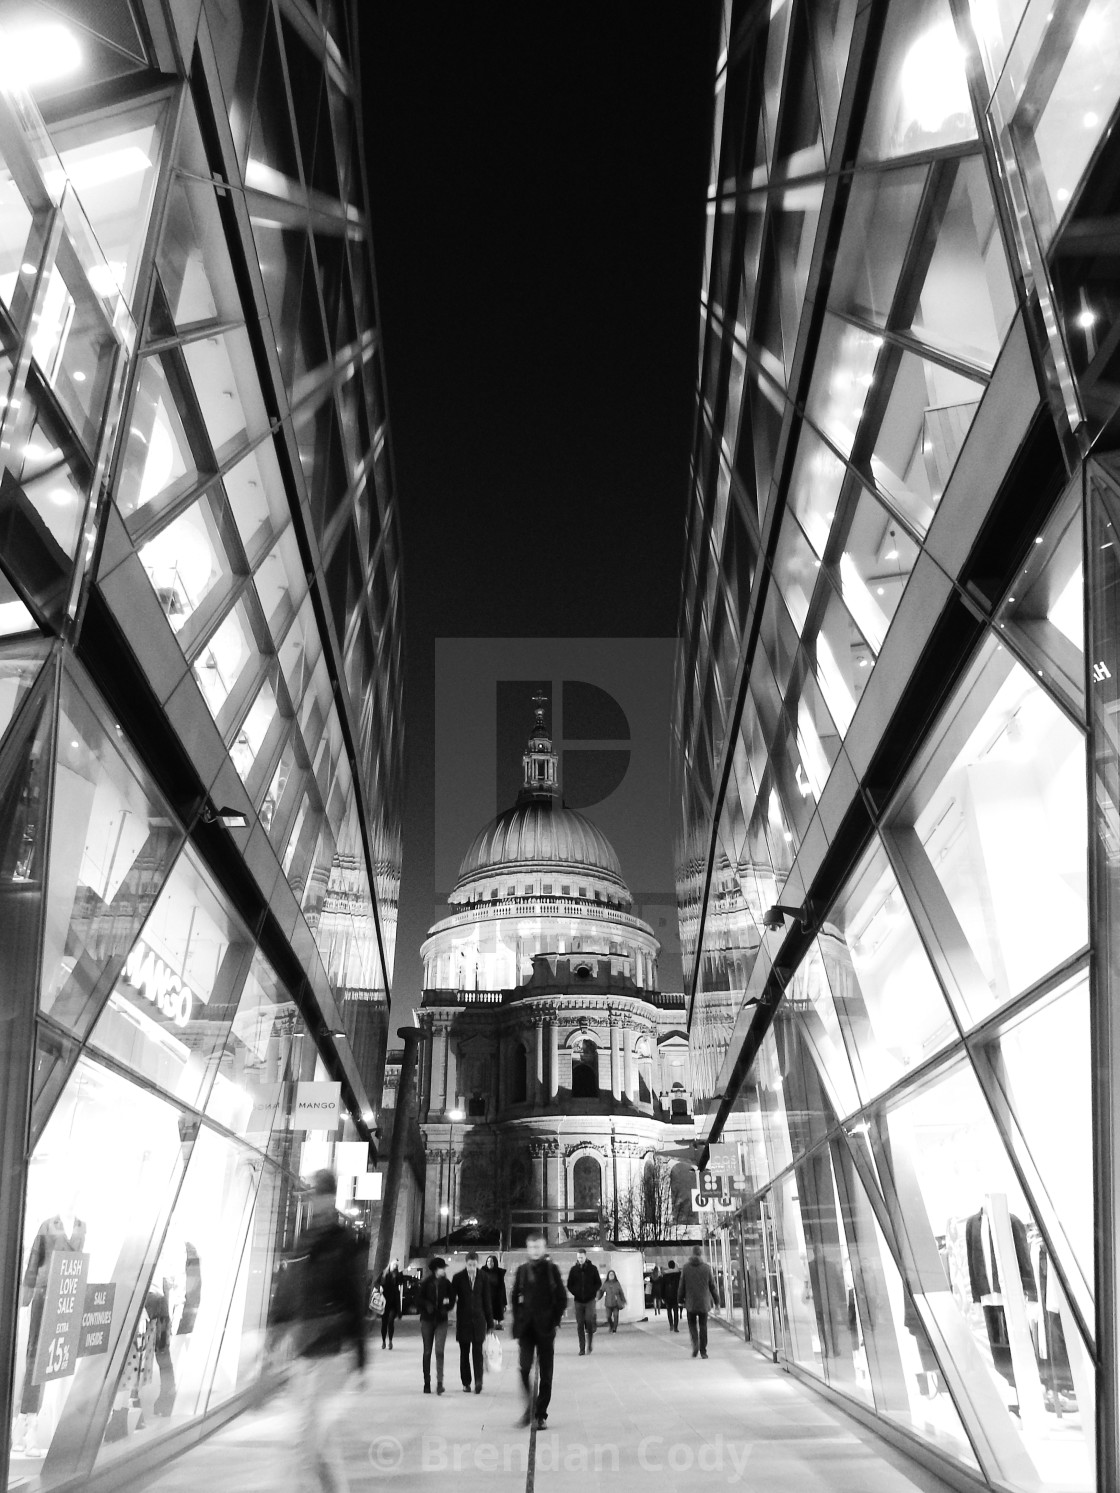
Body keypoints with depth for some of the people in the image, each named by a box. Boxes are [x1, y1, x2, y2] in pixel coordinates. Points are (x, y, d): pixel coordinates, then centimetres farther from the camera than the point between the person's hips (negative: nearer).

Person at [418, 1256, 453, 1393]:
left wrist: (446, 1307, -12)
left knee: (439, 1351, -12)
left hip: (441, 1320, 0)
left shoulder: (446, 1283, 1)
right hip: (427, 1320, 0)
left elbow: (451, 1300, 7)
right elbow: (418, 1299, -2)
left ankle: (440, 1383, -12)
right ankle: (427, 1383, 18)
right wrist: (427, 1305, -19)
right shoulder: (426, 1283, -3)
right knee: (427, 1352, 8)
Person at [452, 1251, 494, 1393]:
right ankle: (466, 1383, 16)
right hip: (463, 1319, 0)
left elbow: (487, 1301, 3)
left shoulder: (484, 1277, -1)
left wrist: (490, 1323, 4)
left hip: (478, 1319, 0)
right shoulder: (458, 1278, -4)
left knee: (478, 1351, -8)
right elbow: (451, 1297, 2)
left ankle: (478, 1381, -10)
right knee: (464, 1353, 6)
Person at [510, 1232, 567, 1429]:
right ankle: (528, 1408, 11)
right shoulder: (522, 1269, 6)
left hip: (545, 1328, -1)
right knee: (524, 1368, -7)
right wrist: (518, 1319, 3)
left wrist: (554, 1321, -5)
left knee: (545, 1373, 3)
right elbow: (514, 1296, 11)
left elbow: (562, 1298, 2)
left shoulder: (551, 1269, 0)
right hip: (526, 1327, 1)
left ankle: (540, 1415, 12)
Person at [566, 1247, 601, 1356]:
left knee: (589, 1320, -15)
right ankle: (582, 1348, 8)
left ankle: (590, 1341, 12)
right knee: (580, 1325, 1)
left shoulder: (592, 1268, 2)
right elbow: (569, 1285, 10)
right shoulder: (573, 1269, 4)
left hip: (590, 1300, -2)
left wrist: (592, 1292, -6)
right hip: (578, 1301, 2)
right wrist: (575, 1293, -4)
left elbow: (598, 1283, 7)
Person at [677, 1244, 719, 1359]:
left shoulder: (686, 1267, -3)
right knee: (703, 1326, 9)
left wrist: (681, 1300, 12)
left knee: (692, 1324, 13)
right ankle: (703, 1351, 8)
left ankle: (695, 1343, -9)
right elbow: (712, 1286, 3)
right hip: (704, 1302, 1)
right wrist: (716, 1300, 13)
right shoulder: (707, 1267, -2)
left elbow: (682, 1285, 1)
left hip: (690, 1302, -1)